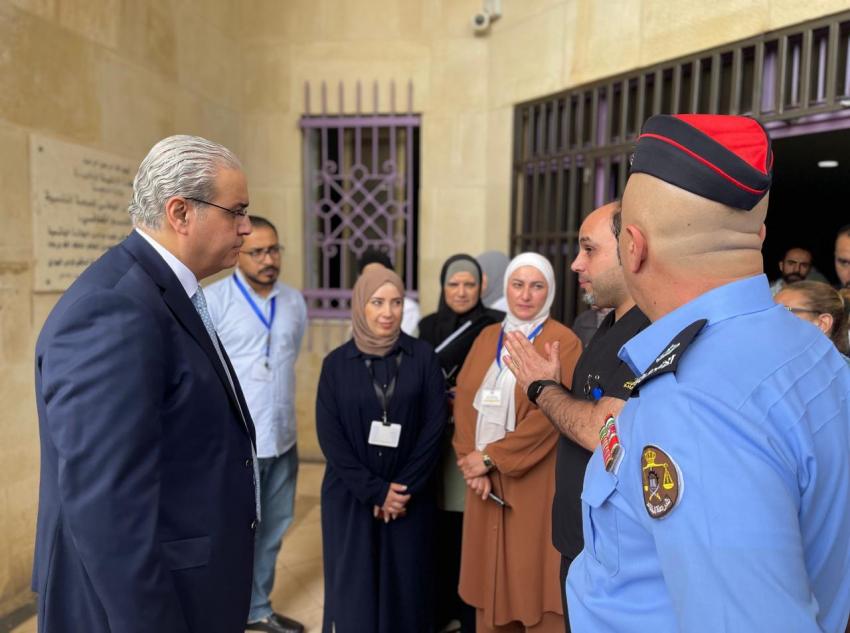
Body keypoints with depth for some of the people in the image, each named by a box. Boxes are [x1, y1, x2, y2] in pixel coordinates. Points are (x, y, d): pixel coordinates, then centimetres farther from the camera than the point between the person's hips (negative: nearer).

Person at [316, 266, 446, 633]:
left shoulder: (423, 358, -3)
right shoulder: (336, 363, -3)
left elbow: (434, 426, -5)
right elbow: (330, 437, -6)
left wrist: (404, 490, -10)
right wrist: (375, 491, -11)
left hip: (409, 497, 0)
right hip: (351, 498, 0)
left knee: (405, 590, 9)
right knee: (354, 589, 9)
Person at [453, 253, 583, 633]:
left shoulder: (564, 343, -7)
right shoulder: (486, 338, 9)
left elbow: (549, 414, -15)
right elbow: (465, 401, 5)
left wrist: (491, 457, -14)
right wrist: (472, 460, -9)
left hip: (534, 482, -4)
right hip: (486, 478, 5)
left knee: (531, 575, 4)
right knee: (491, 575, 11)